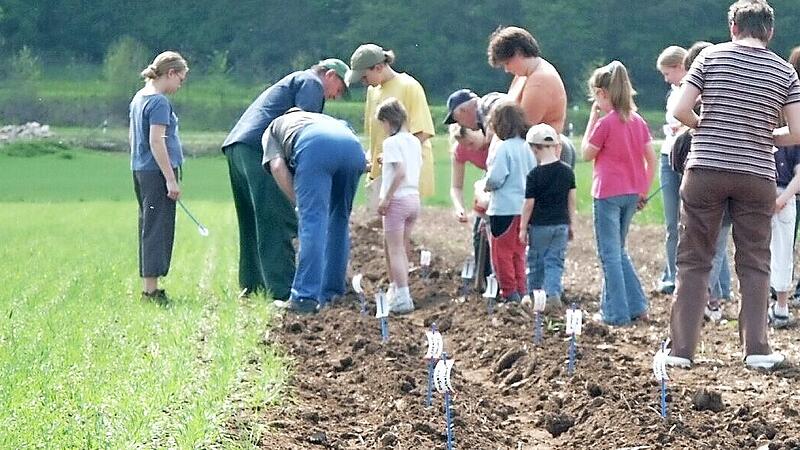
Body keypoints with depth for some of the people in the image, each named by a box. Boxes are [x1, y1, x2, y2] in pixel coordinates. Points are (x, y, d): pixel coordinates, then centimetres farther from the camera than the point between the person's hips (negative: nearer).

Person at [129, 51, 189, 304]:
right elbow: (156, 141, -20)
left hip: (140, 169, 9)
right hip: (157, 172, -9)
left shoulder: (138, 98, 15)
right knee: (158, 229, -6)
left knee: (148, 227, 13)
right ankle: (151, 289, -6)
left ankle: (147, 287, 17)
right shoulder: (159, 102, -14)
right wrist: (171, 179, -19)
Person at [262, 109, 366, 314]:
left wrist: (296, 203, 18)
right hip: (353, 145, 4)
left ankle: (305, 297, -12)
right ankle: (331, 293, 22)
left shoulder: (274, 128, 35)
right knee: (339, 220, 18)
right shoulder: (321, 118, 47)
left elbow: (277, 167, 15)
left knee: (312, 221, -5)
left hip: (315, 145, -4)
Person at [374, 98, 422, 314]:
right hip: (414, 198, 8)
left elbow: (400, 172, -22)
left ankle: (402, 298, -10)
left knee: (395, 251, -4)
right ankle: (397, 292, 23)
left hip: (397, 199, -8)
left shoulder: (391, 142, -13)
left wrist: (386, 198, -18)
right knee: (402, 250, 16)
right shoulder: (415, 141, 11)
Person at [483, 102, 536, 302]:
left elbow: (495, 178, -19)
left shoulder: (504, 148, -16)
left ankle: (509, 291, 3)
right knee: (518, 252, 16)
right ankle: (521, 289, 19)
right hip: (524, 208, 7)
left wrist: (486, 185, 0)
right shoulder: (526, 147, 5)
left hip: (504, 209, -7)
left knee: (502, 252, 3)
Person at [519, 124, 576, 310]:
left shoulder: (534, 175, -12)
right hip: (561, 223, 3)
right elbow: (571, 200, 6)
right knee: (555, 261, 6)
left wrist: (523, 228, -1)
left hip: (540, 225, -3)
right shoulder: (567, 171, 1)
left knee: (536, 261, 11)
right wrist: (571, 224, 15)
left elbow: (529, 204, -10)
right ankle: (554, 293, -11)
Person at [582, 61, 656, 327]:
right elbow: (651, 159, 7)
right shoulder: (638, 122, 6)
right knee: (618, 251, 18)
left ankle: (617, 313, -2)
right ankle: (637, 306, 14)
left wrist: (592, 120, -1)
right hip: (632, 194, 7)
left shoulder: (605, 123, -13)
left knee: (609, 254, -1)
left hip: (608, 194, -7)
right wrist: (644, 191, 13)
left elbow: (587, 154, -3)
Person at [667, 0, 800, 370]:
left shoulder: (711, 56, 0)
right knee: (754, 264, 9)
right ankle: (756, 349, 4)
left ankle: (681, 348, 4)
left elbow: (680, 111, -6)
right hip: (758, 176, 1)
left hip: (705, 171, 0)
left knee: (693, 261, 6)